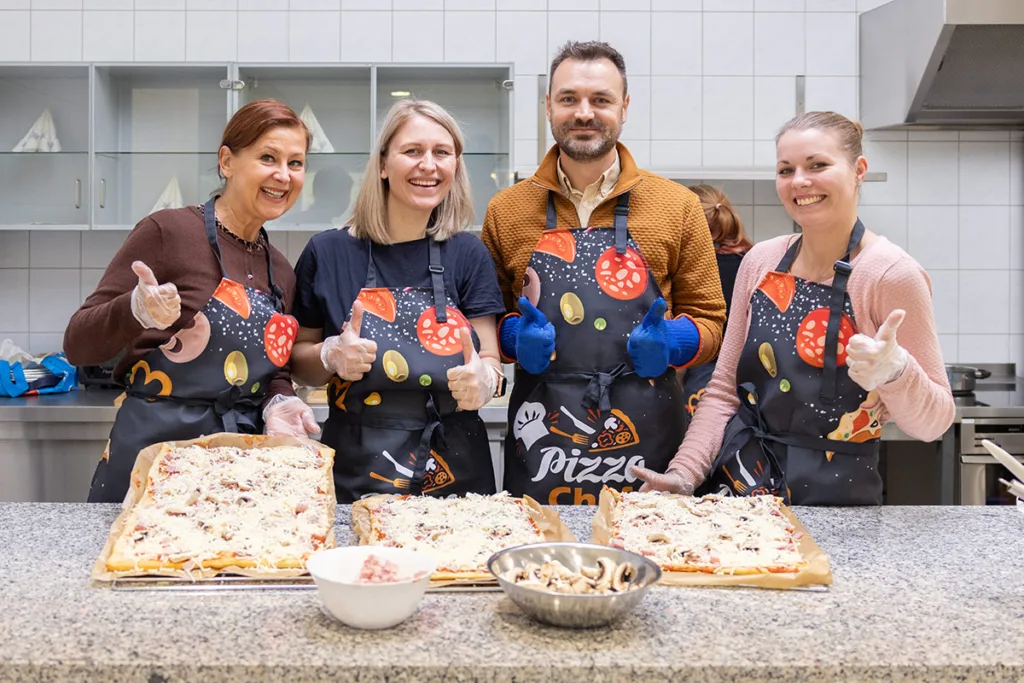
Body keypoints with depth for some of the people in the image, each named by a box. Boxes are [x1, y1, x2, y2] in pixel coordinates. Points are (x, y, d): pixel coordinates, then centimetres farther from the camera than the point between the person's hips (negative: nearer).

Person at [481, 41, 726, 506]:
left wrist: (670, 343, -12)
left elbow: (709, 318, 9)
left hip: (646, 440, 0)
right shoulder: (505, 210, 6)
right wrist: (515, 337, -8)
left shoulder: (677, 207, 3)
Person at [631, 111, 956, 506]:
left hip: (834, 500, -4)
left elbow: (933, 422, -9)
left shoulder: (892, 274, -13)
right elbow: (725, 389, 6)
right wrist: (684, 473, -4)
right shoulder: (761, 262, 0)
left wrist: (894, 372, -29)